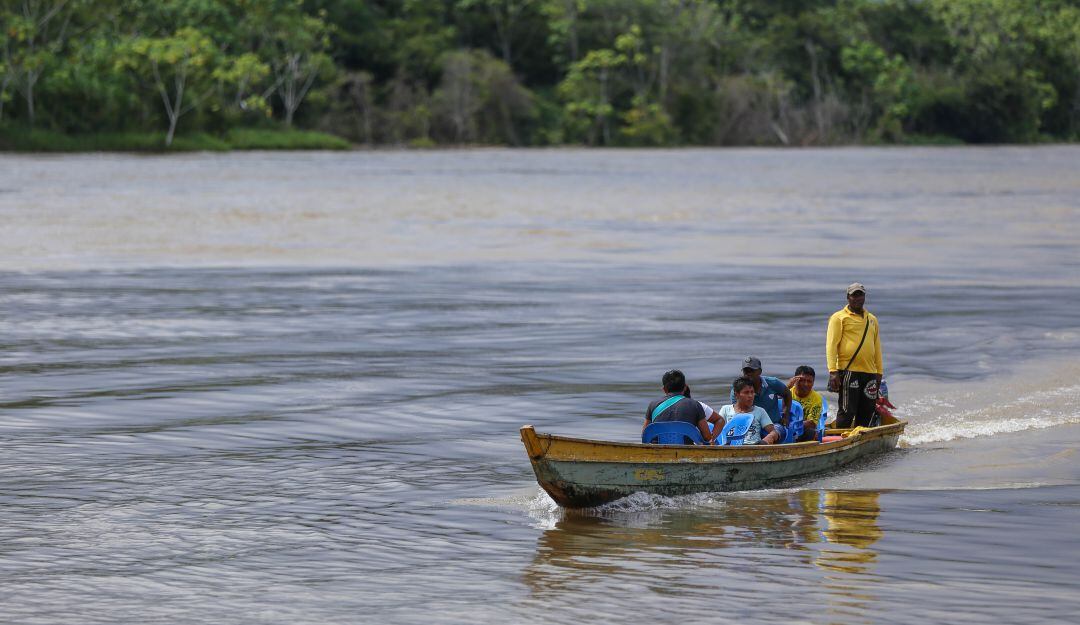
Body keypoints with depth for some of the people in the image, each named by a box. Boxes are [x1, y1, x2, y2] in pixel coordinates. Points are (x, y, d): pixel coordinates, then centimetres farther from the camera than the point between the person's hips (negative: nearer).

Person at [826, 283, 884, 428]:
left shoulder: (872, 319, 19)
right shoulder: (839, 317, 1)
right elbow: (831, 345, -6)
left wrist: (879, 371, 19)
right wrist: (833, 371, -14)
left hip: (869, 372, 6)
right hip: (849, 371, -6)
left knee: (867, 412, 7)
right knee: (847, 412, -7)